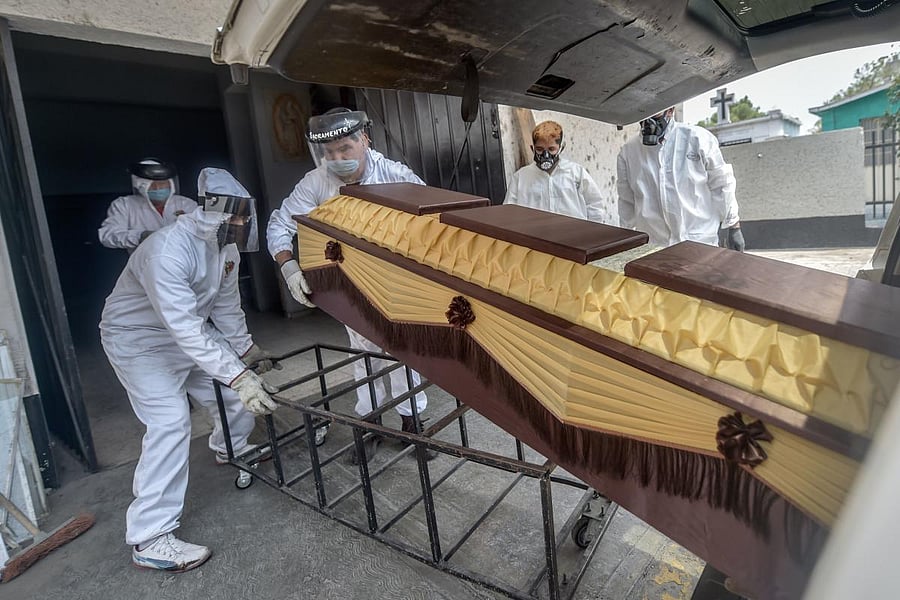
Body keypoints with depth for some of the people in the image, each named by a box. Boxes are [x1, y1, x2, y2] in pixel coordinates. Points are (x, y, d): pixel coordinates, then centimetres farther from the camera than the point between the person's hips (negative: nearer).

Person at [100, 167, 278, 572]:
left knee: (238, 388, 8)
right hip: (138, 340, -8)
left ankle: (230, 448, 41)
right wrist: (237, 376, -47)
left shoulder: (225, 245, -10)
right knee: (170, 422, -19)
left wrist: (245, 348, 8)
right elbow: (186, 329, -42)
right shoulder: (168, 251, -36)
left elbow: (226, 302, 3)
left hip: (193, 330, 8)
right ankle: (149, 539, -9)